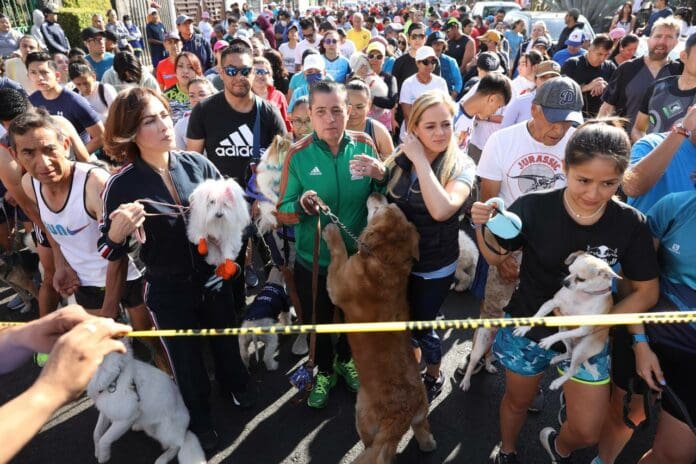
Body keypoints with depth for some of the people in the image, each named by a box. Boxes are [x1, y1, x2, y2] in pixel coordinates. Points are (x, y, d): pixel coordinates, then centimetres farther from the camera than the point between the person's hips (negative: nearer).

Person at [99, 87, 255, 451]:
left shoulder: (198, 164, -11)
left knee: (226, 341, 27)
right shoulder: (121, 186, -17)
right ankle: (199, 419, 49)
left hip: (215, 277, 2)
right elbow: (110, 254, -10)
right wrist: (116, 234, -30)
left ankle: (235, 384, 60)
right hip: (168, 292, -2)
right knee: (187, 363, 19)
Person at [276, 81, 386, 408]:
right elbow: (283, 213, -13)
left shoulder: (364, 144, -10)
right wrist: (301, 205, -35)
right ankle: (324, 372, 50)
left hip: (358, 256, 2)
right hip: (313, 261, -1)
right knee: (318, 323, 20)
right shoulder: (298, 154, -15)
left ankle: (346, 360, 57)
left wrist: (382, 175, -25)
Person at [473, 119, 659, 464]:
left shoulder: (630, 224, -17)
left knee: (587, 432, 10)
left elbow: (646, 292, -6)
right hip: (528, 329, -1)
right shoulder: (533, 208, -23)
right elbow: (496, 257, -9)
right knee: (518, 401, 23)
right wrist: (483, 227, -29)